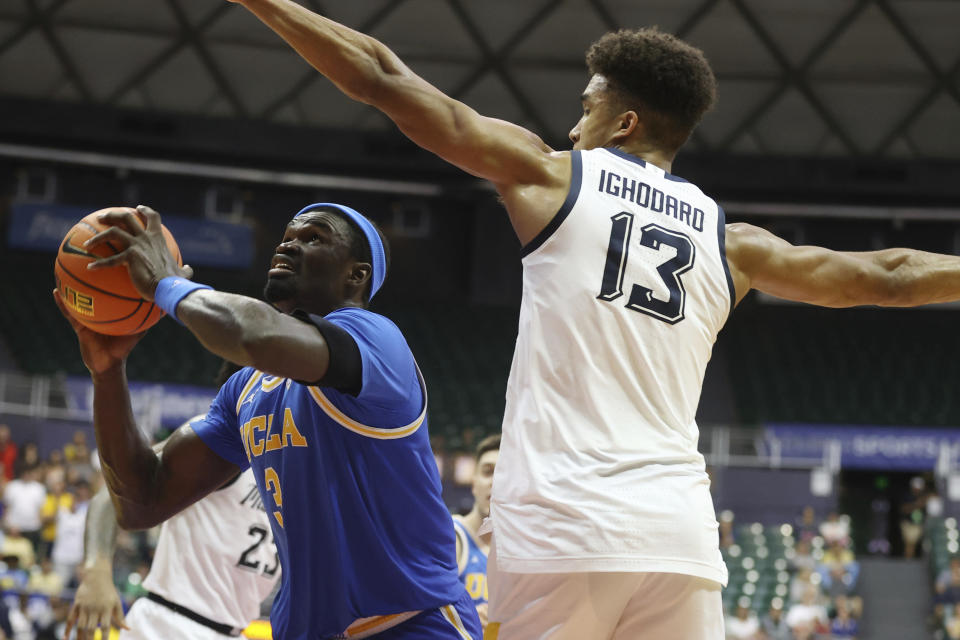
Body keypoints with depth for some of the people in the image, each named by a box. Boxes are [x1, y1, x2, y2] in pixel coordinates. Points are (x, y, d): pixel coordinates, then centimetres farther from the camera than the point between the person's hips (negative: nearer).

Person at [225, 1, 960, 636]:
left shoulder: (552, 176, 8)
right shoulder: (728, 240, 16)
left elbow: (385, 82, 8)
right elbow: (885, 277, 24)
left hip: (563, 525, -4)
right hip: (682, 533, 4)